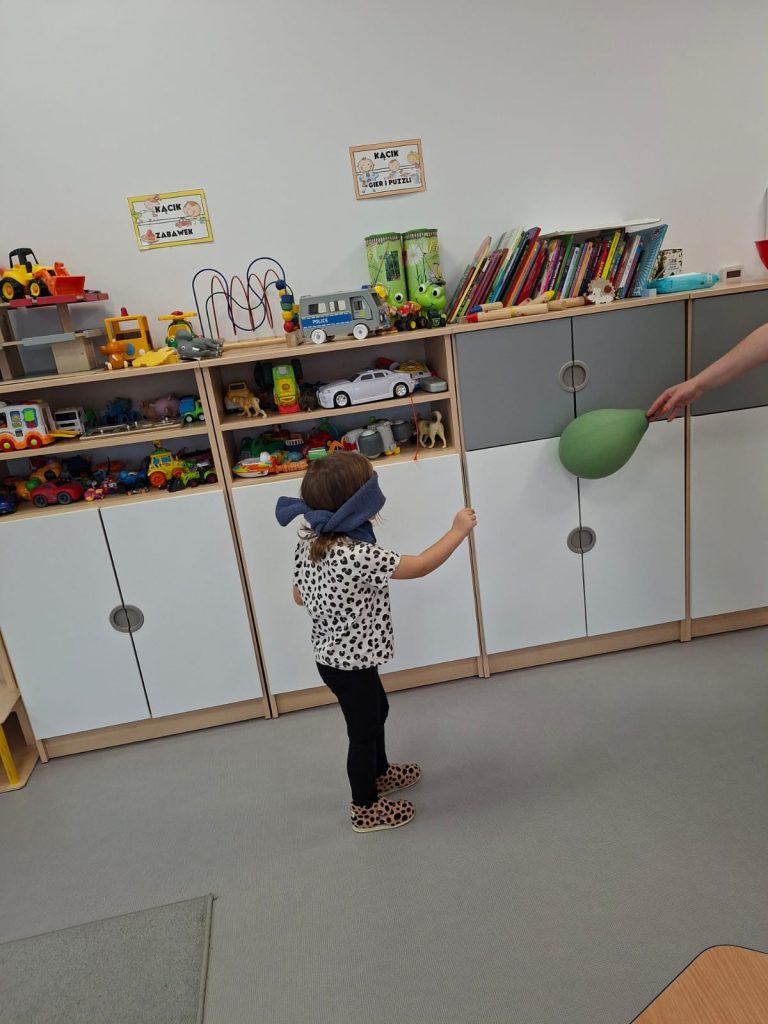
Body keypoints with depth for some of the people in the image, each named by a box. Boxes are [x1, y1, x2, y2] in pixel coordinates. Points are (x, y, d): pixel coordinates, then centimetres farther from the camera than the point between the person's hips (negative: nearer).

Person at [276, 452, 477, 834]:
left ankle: (380, 773, 54)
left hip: (333, 655, 9)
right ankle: (365, 809, 38)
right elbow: (420, 567, -23)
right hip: (349, 662, -9)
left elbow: (299, 595, 5)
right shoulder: (357, 555, -34)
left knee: (376, 709, 30)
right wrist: (458, 531, -10)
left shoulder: (308, 537, -7)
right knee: (363, 730, 14)